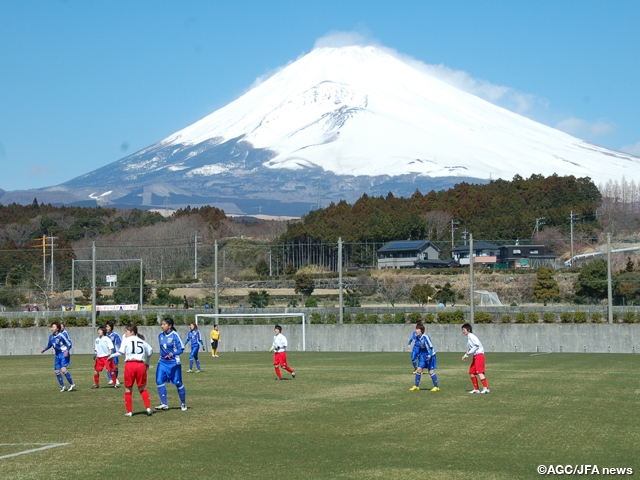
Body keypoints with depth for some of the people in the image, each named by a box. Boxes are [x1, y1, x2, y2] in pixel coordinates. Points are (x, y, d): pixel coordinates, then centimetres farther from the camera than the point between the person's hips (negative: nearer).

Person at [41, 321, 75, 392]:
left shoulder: (61, 336, -18)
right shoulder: (51, 337, 2)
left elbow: (69, 344, -12)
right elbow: (49, 345, 19)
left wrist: (67, 350, -28)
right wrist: (44, 349, 3)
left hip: (64, 354, -7)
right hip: (57, 355, 7)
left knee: (63, 369, -21)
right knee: (57, 371, 5)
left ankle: (72, 384, -6)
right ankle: (62, 386, 22)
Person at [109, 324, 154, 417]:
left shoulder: (126, 340, 4)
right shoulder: (142, 341, 18)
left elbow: (121, 352, -6)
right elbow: (150, 351, 20)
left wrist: (112, 356, 9)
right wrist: (147, 362, 32)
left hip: (130, 365, -3)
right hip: (141, 365, 3)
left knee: (128, 389, 9)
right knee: (142, 388, 15)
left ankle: (129, 411, 8)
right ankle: (148, 408, 0)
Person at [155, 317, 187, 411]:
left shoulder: (175, 335, -12)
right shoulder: (160, 336, 6)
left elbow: (181, 349, -11)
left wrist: (172, 354, -24)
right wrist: (163, 355, 14)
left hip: (174, 363, -5)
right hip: (162, 362, 5)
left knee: (178, 383, 3)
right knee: (159, 381, -10)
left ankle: (183, 404, 21)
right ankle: (164, 404, -5)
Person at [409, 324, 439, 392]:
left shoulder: (425, 337, -25)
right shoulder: (417, 337, -2)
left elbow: (431, 346, -22)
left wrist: (429, 355, -28)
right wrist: (418, 354, 17)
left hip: (430, 355, -7)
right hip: (423, 355, 7)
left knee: (431, 371, -7)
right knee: (419, 369, 2)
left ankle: (436, 387, 4)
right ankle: (416, 386, 12)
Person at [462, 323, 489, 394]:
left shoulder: (471, 336, -9)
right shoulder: (468, 337, 20)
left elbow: (477, 345, -21)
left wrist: (469, 353, -18)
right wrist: (465, 355, 15)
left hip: (479, 355, -10)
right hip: (475, 356, 10)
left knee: (479, 372, -18)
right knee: (471, 372, 9)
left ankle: (486, 388, -23)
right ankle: (476, 389, 13)